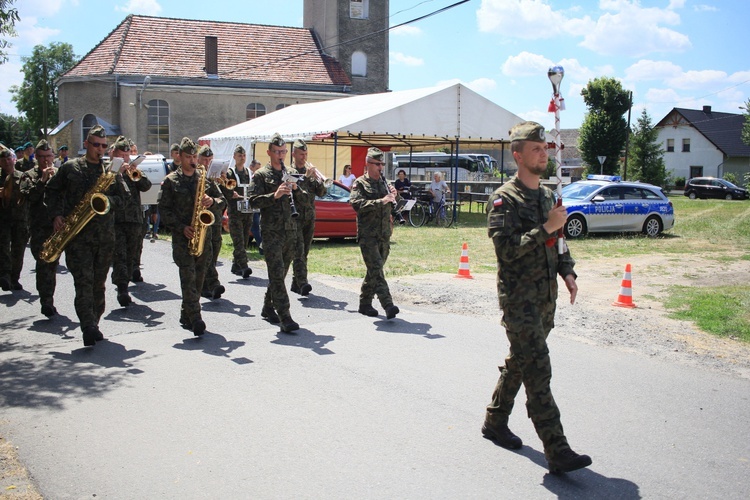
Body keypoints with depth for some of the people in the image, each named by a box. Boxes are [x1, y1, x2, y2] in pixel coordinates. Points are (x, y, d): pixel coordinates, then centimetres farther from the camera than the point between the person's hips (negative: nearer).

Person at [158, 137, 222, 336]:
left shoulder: (205, 178, 11)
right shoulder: (170, 181, 1)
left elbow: (220, 198, 13)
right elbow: (164, 209, -2)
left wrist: (212, 201, -10)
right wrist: (181, 227, -12)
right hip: (182, 236, -4)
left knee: (199, 276, 7)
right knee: (188, 276, -12)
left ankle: (186, 316, 20)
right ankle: (195, 319, -14)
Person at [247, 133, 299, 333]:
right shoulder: (261, 175, 1)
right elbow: (253, 200, -9)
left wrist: (296, 189, -3)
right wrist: (274, 195, -22)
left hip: (290, 230, 6)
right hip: (271, 231, -6)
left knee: (281, 272, 13)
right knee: (277, 273, -11)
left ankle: (268, 307, 28)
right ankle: (285, 318, -15)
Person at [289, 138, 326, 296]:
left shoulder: (310, 171, 14)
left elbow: (321, 193, 8)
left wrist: (317, 178, -8)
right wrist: (305, 176, -18)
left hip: (309, 217, 6)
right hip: (295, 217, -6)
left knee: (304, 251, 8)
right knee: (298, 250, -16)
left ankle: (296, 283, 15)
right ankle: (302, 283, -26)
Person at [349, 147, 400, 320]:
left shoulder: (384, 183, 18)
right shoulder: (360, 183, -2)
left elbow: (396, 205, 25)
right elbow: (356, 203, -18)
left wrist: (394, 195, 2)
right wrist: (381, 201, -24)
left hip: (384, 234, 7)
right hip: (367, 234, -7)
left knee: (375, 270, 10)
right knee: (376, 269, -15)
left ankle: (365, 303, 20)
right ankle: (388, 305, -22)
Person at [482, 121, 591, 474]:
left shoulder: (547, 196, 14)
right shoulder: (504, 200, -11)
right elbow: (506, 249, -21)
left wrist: (567, 271, 8)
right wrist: (546, 227, -21)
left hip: (545, 298, 8)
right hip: (519, 300, -8)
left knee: (519, 363, 17)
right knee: (538, 373, -10)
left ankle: (495, 422, 33)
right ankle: (557, 452, -9)